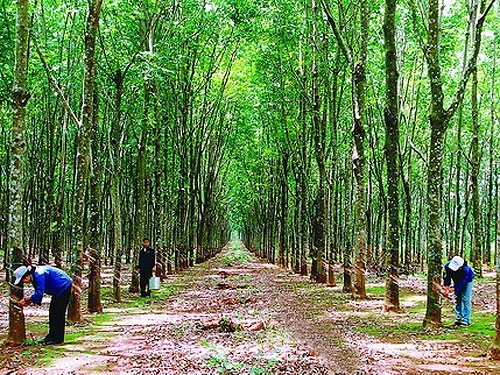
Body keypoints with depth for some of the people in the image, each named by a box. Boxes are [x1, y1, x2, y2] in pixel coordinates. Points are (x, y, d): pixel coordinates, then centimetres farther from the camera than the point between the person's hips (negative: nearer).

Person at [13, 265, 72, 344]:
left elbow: (39, 293, -28)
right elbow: (38, 292, 10)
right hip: (58, 289, 10)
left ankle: (57, 339, -4)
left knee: (57, 313, -9)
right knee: (52, 312, 13)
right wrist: (29, 300, -4)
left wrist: (27, 299, -17)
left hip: (64, 286, -10)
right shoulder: (34, 276, 4)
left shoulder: (39, 275, -27)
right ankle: (52, 336, 20)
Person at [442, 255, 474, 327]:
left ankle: (465, 320, -9)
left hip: (467, 281, -5)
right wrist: (446, 287, -30)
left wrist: (451, 289, -41)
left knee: (465, 299, -11)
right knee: (457, 299, 6)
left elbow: (461, 283, -36)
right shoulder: (447, 266, -32)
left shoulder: (466, 270, -44)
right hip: (457, 281, 5)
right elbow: (447, 277, -19)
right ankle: (458, 319, 12)